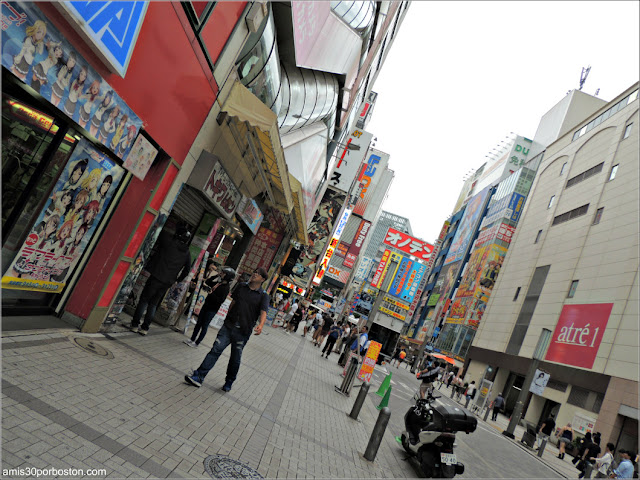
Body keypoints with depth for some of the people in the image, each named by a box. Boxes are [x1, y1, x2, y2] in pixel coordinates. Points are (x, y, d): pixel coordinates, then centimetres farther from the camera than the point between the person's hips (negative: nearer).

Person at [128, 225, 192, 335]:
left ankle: (135, 325, 8)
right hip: (168, 282, 4)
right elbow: (186, 270, 11)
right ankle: (145, 328, 15)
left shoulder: (168, 242, -7)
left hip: (157, 277, -4)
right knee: (153, 304, 13)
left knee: (144, 300, 6)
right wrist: (177, 280, 20)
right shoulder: (187, 254, 6)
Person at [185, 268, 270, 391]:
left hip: (243, 332, -2)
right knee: (216, 350, -7)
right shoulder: (241, 286, 8)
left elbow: (263, 313, -17)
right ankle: (199, 377, -6)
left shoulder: (263, 296, -4)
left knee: (235, 359, 8)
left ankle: (229, 382, 27)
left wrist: (260, 325, -36)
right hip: (228, 326, 2)